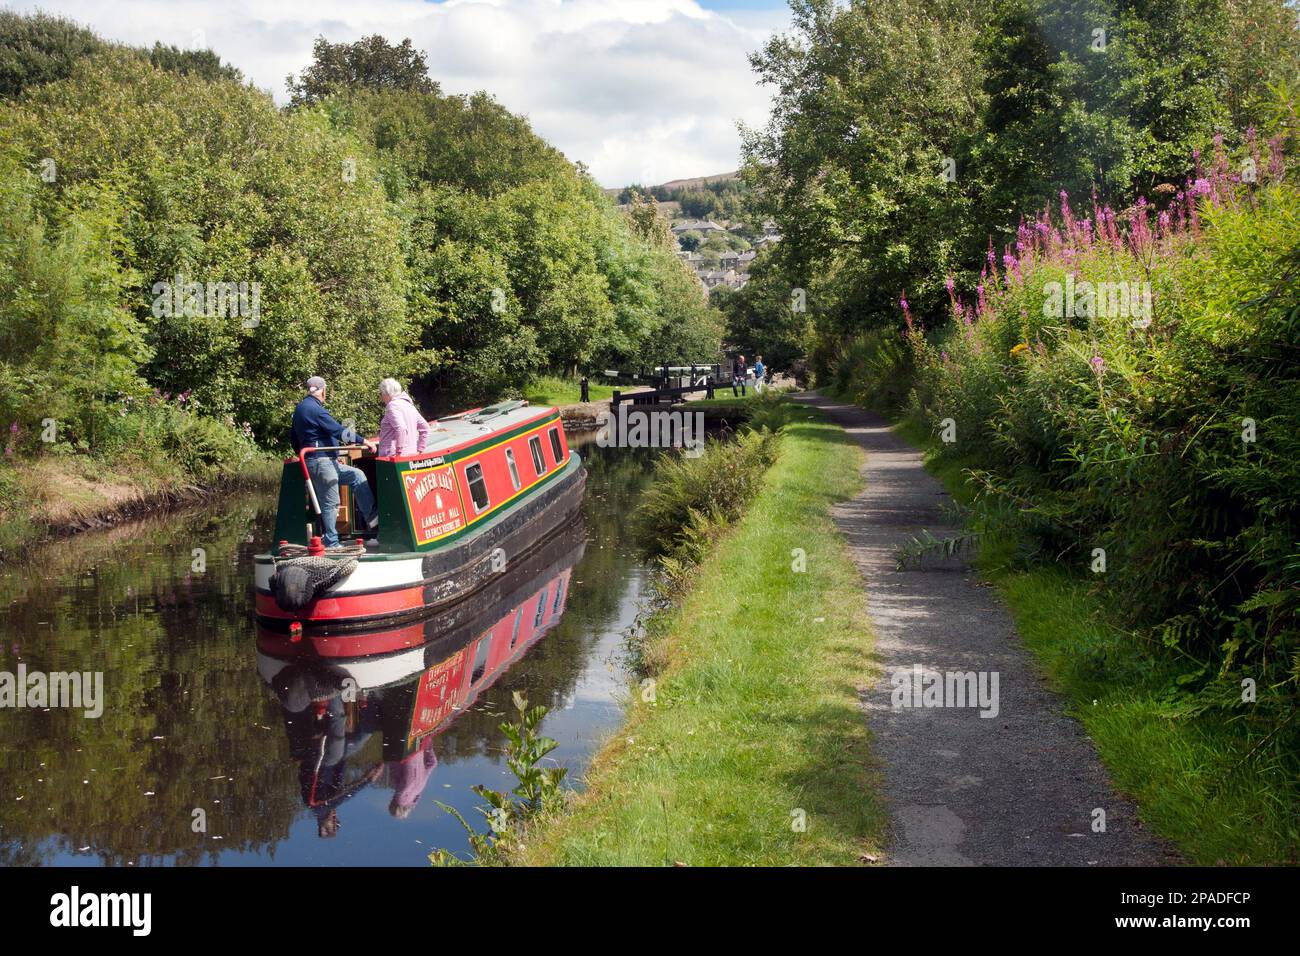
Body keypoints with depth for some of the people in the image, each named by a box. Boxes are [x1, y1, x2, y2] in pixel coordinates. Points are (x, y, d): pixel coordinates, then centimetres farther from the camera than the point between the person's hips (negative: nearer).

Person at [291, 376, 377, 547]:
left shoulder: (300, 408, 16)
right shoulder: (315, 409, -16)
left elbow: (293, 437, 23)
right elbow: (338, 430, -20)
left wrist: (303, 455, 32)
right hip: (322, 461, -10)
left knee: (357, 475, 12)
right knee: (330, 503, -5)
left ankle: (371, 518, 7)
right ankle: (331, 543, 0)